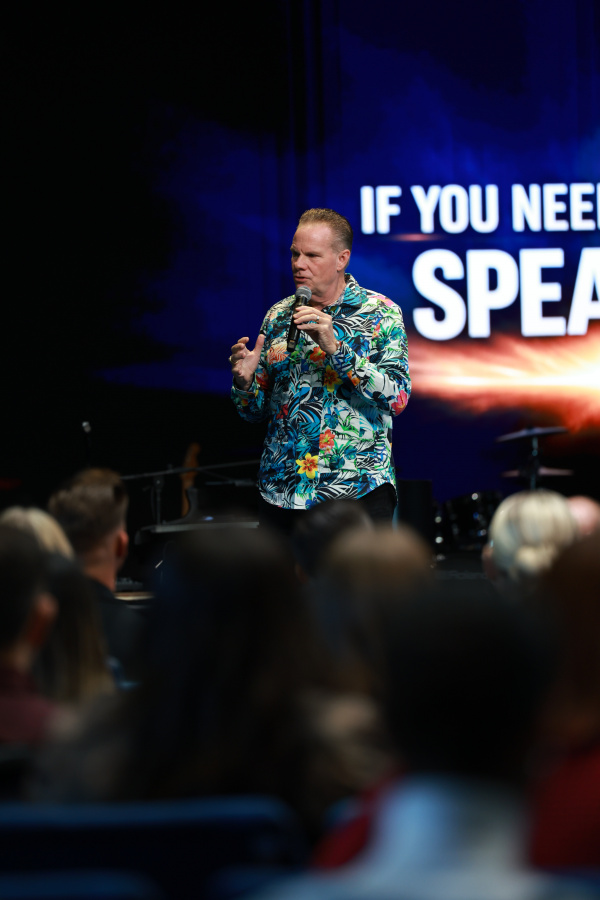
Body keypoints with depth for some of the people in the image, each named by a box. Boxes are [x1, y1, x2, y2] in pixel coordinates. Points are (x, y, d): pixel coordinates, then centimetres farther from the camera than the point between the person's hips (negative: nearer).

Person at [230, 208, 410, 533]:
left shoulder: (380, 313, -1)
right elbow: (258, 411, 15)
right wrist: (244, 381, -7)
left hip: (358, 489, -4)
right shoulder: (277, 316, 11)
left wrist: (335, 348, -20)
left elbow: (397, 397, -13)